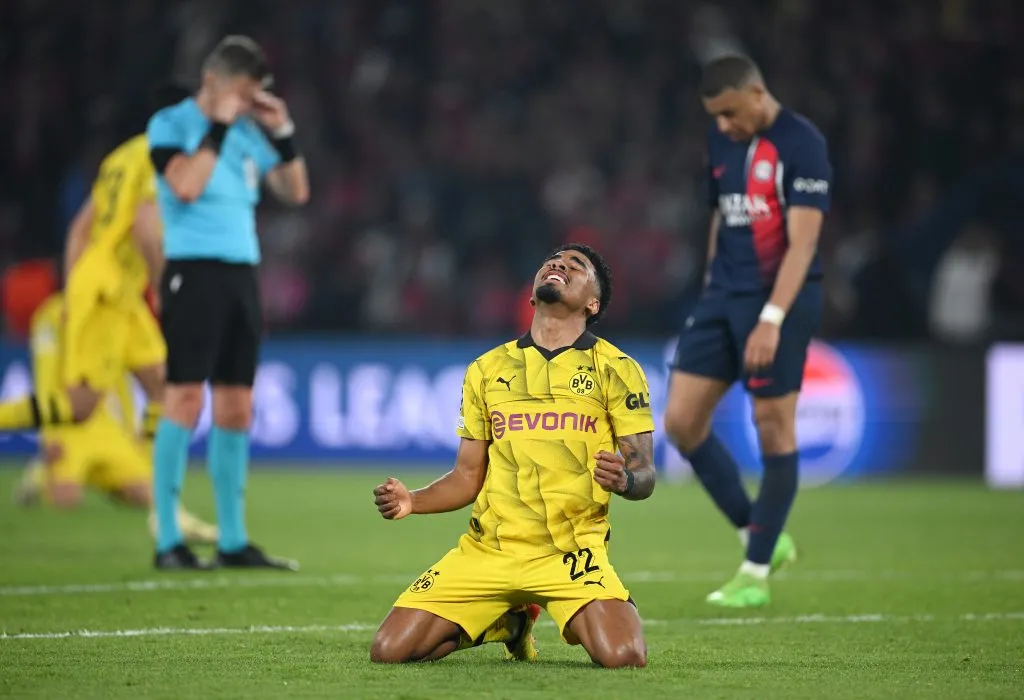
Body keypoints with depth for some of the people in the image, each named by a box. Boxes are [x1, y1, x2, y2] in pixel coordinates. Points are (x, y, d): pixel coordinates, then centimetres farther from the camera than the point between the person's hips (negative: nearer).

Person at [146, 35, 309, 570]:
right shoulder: (170, 125, -2)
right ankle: (168, 542, -10)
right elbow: (186, 185, -18)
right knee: (186, 400, -11)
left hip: (241, 274, 7)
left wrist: (283, 134, 4)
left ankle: (232, 540, 11)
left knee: (236, 408, 6)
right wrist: (218, 126, -14)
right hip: (194, 270, -7)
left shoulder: (246, 133, 16)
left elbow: (295, 192, 16)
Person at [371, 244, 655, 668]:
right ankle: (506, 622, 17)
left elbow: (644, 473, -1)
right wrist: (412, 501, -4)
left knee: (623, 657, -29)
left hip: (570, 551, -3)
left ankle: (574, 624, 11)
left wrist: (624, 480, -25)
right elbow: (467, 477, 16)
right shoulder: (487, 370, 13)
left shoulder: (616, 370, 3)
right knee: (389, 651, -12)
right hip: (487, 549, 3)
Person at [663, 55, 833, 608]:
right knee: (681, 421, 1)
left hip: (781, 298, -8)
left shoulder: (802, 145, -13)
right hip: (724, 294, 8)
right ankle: (758, 537, 14)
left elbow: (802, 241, -18)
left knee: (773, 428, -4)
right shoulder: (721, 142, 11)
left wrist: (772, 318, -25)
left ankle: (756, 573, 5)